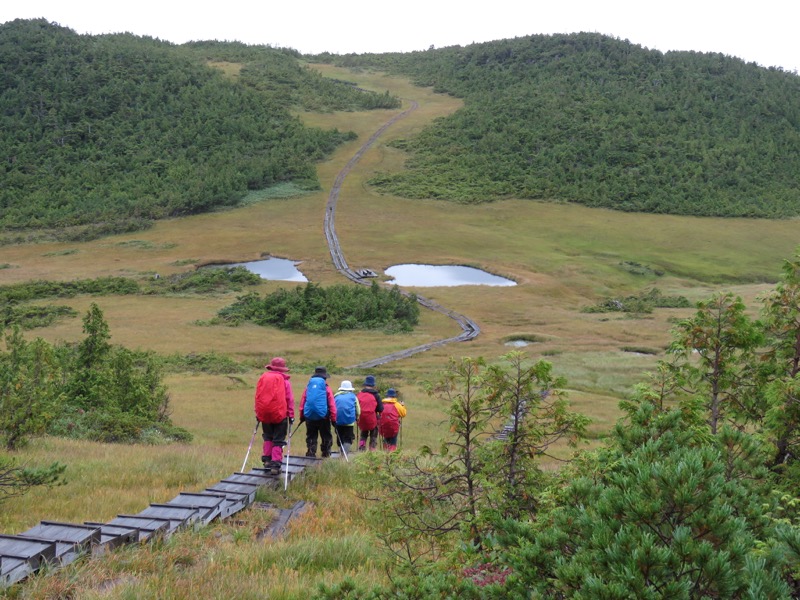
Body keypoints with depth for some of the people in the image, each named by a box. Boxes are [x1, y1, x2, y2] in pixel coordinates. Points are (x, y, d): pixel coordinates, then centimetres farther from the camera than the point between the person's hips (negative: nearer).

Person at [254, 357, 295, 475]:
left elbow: (257, 397, 10)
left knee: (268, 437, 23)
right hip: (280, 414, -3)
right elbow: (290, 399, -3)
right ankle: (275, 465, -2)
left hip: (264, 415, 3)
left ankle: (267, 459, 15)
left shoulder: (262, 378, 4)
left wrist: (258, 413, 18)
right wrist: (291, 415, 3)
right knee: (278, 440, 4)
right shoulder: (284, 381, -4)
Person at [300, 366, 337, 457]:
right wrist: (333, 419, 2)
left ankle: (311, 454, 4)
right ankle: (326, 454, 10)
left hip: (309, 416, 2)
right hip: (323, 416, -2)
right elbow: (332, 404, -4)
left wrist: (302, 416, 14)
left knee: (311, 436, 11)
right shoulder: (326, 388, -3)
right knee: (326, 436, 11)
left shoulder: (308, 387, 5)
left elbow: (302, 403, 7)